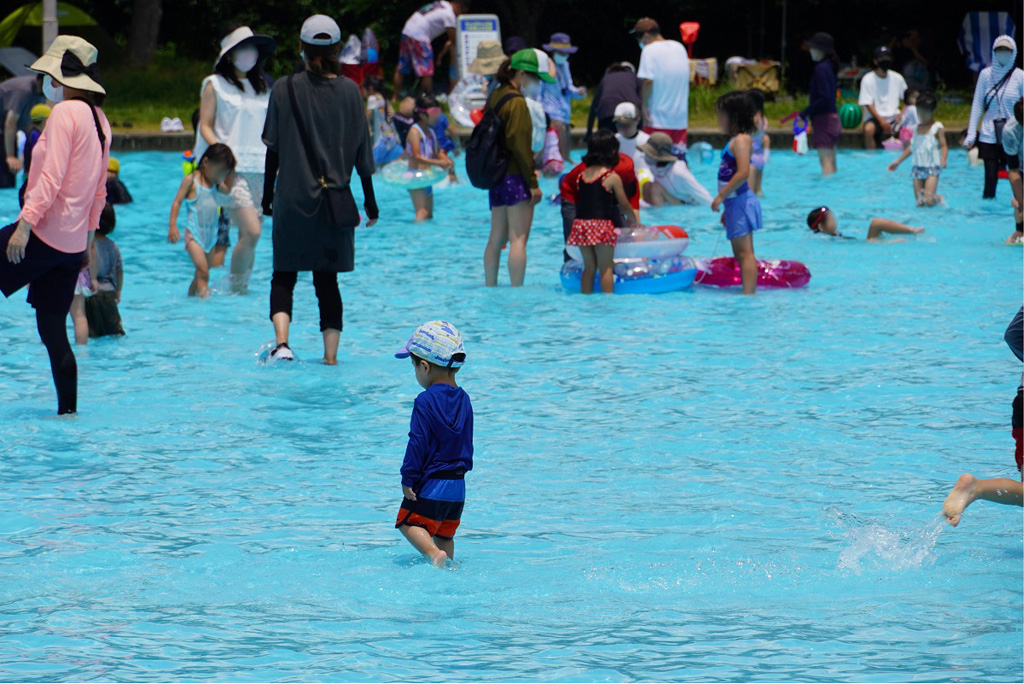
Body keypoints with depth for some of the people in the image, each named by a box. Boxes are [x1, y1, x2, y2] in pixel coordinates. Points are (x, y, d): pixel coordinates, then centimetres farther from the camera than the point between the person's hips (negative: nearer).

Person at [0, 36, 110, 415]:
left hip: (45, 235, -9)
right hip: (74, 242, 9)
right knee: (53, 328, 10)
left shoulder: (64, 114, -12)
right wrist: (89, 234, 25)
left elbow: (51, 178, -20)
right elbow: (99, 190, 19)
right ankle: (68, 410, 9)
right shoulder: (99, 119, 14)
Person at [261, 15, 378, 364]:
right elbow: (361, 151, 3)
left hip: (292, 200, -1)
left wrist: (268, 194, 10)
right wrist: (370, 201, 12)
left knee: (284, 276, 8)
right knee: (327, 279, 9)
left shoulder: (284, 89, -4)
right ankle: (331, 355, 4)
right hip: (335, 201, 1)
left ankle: (281, 342, -13)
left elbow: (273, 148, -1)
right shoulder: (349, 91, -1)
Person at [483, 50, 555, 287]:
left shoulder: (494, 97, 14)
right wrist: (533, 183, -15)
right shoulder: (516, 102, -13)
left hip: (495, 177, 9)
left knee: (496, 238, 14)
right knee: (518, 239, -10)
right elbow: (519, 145, -18)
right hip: (515, 178, -9)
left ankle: (490, 288, 18)